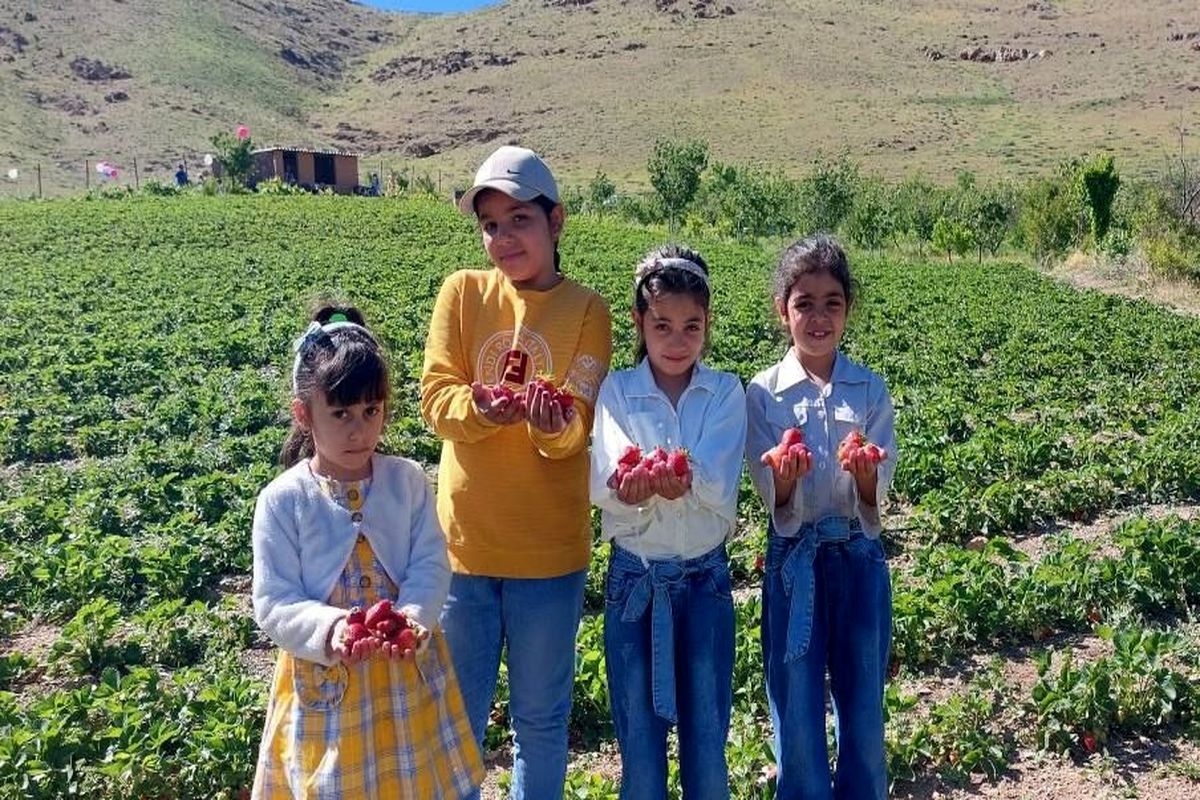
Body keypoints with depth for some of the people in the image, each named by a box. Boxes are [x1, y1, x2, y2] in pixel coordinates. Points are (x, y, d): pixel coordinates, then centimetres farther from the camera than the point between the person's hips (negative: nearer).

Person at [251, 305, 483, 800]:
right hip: (326, 683, -1)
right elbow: (274, 604, -11)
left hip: (407, 675, 2)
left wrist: (412, 617, -25)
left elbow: (431, 566, -5)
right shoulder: (282, 500, -10)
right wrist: (329, 627, -29)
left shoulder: (408, 482, -4)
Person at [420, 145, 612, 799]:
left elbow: (577, 428, -10)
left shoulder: (586, 310, -4)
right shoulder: (461, 292, 0)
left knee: (540, 718, 15)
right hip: (463, 541, 1)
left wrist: (552, 421, -33)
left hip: (549, 548, -1)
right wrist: (483, 406, -28)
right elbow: (435, 399, -7)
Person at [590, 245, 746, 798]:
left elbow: (719, 488, -17)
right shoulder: (616, 390, -1)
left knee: (708, 744, 10)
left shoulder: (726, 392, -1)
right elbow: (604, 485, -16)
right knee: (639, 743, 10)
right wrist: (629, 481, -39)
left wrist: (666, 476, -38)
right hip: (634, 578, 0)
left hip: (705, 577, 0)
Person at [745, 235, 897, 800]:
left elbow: (875, 500, -4)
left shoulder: (871, 390, 1)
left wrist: (864, 473, -26)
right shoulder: (763, 393, -3)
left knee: (862, 707, 11)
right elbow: (776, 506, -6)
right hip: (794, 559, -1)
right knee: (797, 710, 6)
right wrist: (786, 477, -29)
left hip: (860, 558, 1)